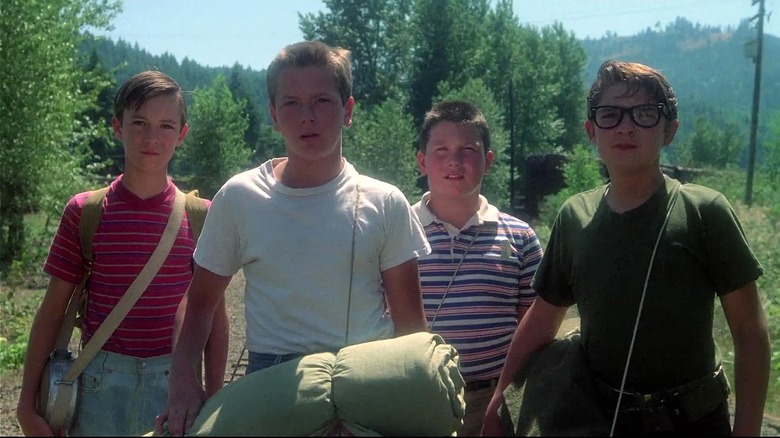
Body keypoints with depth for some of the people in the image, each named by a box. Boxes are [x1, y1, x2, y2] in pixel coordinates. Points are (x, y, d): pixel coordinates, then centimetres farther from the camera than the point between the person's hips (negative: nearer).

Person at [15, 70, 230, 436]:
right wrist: (27, 405, 1)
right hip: (100, 385, 0)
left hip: (173, 382, 0)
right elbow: (53, 310, 2)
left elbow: (214, 314, 4)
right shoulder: (83, 212, -2)